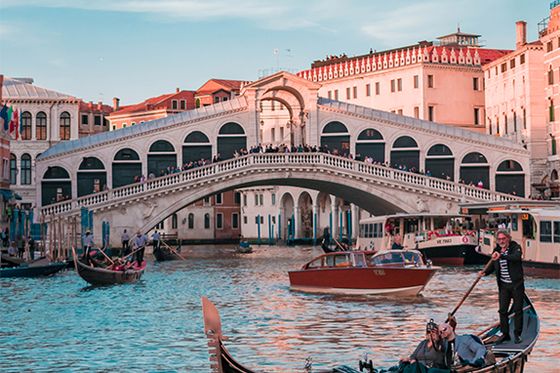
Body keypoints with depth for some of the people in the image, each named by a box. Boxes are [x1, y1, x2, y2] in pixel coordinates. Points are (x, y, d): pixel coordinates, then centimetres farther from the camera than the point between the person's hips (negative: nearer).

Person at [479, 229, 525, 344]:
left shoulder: (515, 247, -9)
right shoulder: (496, 251, 6)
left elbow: (516, 257, -31)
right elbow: (492, 266, 14)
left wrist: (501, 256, -42)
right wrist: (485, 272, -5)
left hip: (516, 284, -4)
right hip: (503, 285, 4)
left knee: (518, 310, 2)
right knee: (502, 310, 4)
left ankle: (517, 335, 12)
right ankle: (505, 334, 15)